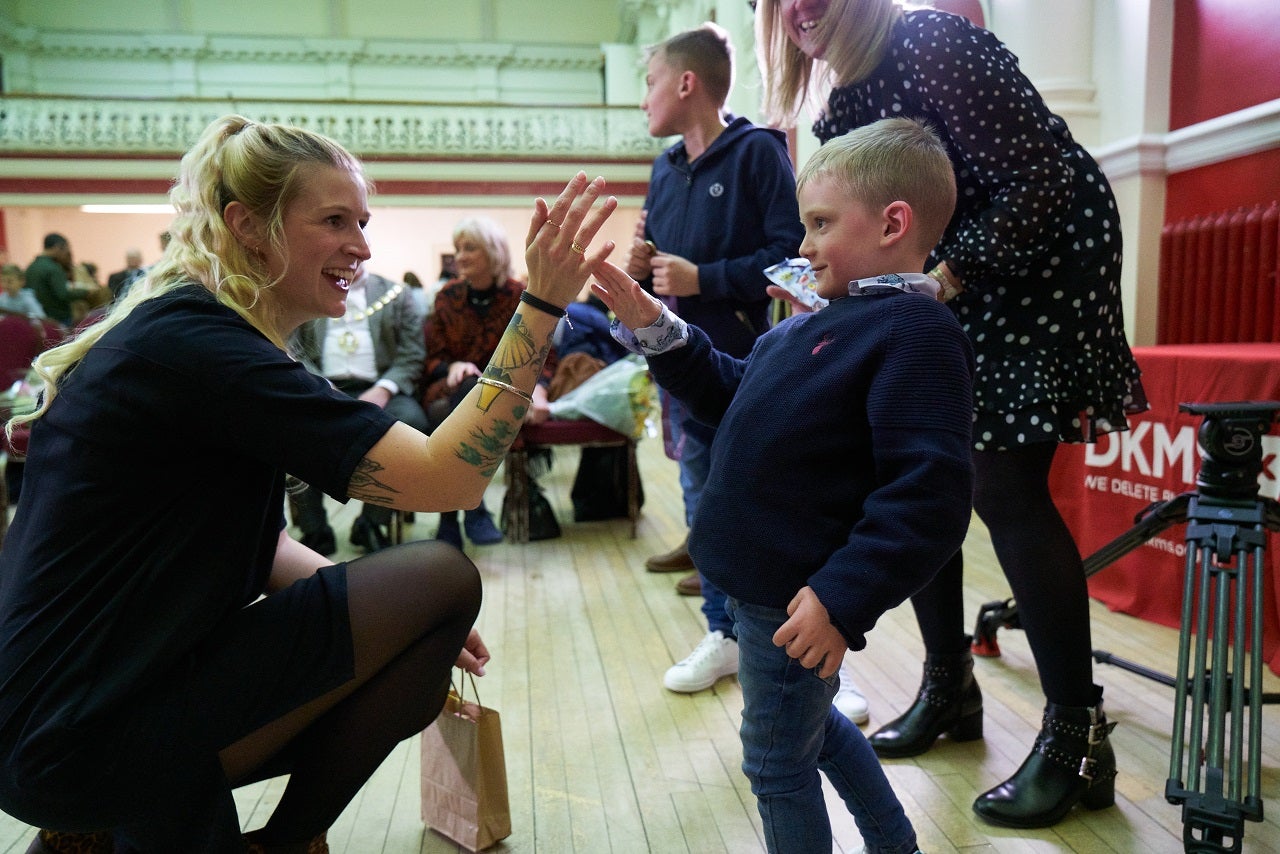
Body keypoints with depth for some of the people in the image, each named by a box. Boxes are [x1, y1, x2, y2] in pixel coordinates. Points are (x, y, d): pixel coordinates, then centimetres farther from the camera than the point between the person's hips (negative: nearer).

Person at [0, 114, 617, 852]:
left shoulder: (187, 331, 9)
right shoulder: (195, 343, -21)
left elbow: (258, 546, 10)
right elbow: (449, 478, -27)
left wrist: (404, 625, 0)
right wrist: (541, 306, -25)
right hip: (81, 735, -10)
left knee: (413, 671, 15)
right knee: (441, 578, -14)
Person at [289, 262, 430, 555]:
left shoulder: (397, 294, 16)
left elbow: (412, 357, 6)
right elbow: (294, 352, 8)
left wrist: (382, 391, -12)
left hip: (378, 390, 0)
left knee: (411, 419, -32)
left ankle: (372, 522, -15)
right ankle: (314, 531, -18)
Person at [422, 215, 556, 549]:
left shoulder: (521, 297, 5)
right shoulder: (447, 296, 11)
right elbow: (433, 356, 9)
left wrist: (538, 389, -20)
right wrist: (453, 366, -16)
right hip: (452, 386, 2)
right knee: (441, 412, -36)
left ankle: (450, 520, -31)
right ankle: (473, 508, -28)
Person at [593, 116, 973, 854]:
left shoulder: (916, 332, -20)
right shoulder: (823, 325, 12)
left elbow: (928, 492, -27)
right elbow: (731, 392, 22)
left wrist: (843, 599, -29)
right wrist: (657, 330, 11)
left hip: (798, 597, -10)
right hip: (761, 577, 10)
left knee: (779, 763, 9)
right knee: (811, 725, 28)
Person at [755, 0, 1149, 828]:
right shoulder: (843, 102, 7)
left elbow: (1035, 184, -22)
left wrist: (943, 280, -25)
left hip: (1039, 267, -9)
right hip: (937, 296, 9)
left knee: (1005, 487, -13)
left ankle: (1078, 735, 0)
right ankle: (950, 689, 22)